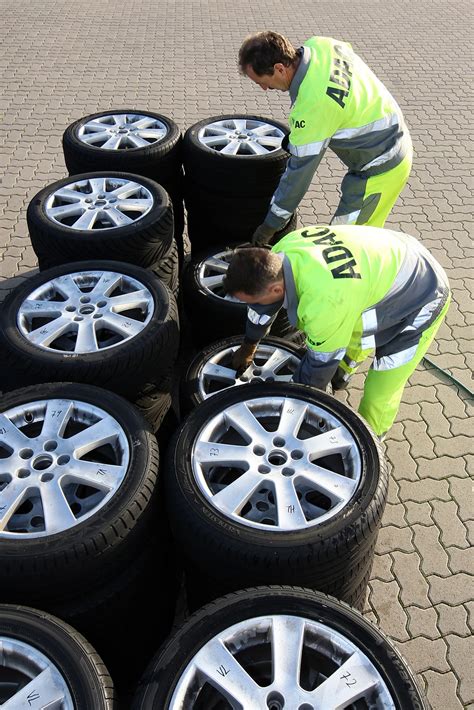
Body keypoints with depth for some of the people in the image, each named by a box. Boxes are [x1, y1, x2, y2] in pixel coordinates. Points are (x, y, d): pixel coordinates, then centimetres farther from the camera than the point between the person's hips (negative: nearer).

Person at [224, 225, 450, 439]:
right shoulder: (284, 249, -17)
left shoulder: (324, 301, -42)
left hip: (422, 297, -8)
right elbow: (264, 304, 2)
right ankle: (342, 372, 58)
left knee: (380, 393, 0)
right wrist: (248, 347, 18)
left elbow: (321, 362, -24)